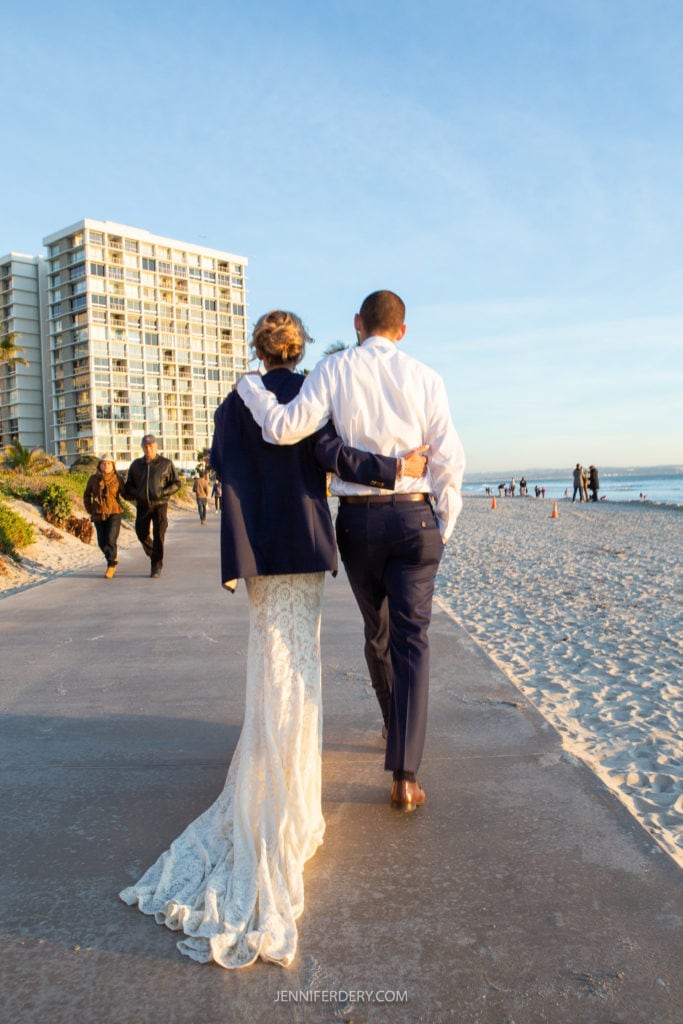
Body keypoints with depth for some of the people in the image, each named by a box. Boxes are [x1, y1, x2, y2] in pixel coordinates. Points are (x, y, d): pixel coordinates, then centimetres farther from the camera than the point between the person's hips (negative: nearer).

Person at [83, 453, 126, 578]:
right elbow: (87, 495, 14)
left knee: (111, 541, -13)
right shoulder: (93, 479, 2)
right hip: (98, 515, 3)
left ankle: (111, 566, 5)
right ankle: (114, 558, 33)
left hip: (114, 514, -3)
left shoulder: (118, 479, -4)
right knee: (102, 543, 6)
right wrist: (90, 510, 8)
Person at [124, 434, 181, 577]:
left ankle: (156, 567, 0)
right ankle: (154, 557, 32)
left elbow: (176, 483, 3)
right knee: (142, 534, 7)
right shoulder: (136, 464, 11)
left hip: (160, 504, -3)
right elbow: (128, 485, 18)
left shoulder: (166, 464, 2)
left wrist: (163, 493, -13)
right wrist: (135, 494, -4)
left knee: (158, 536, -5)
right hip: (142, 505, 3)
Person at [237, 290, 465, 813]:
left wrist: (251, 387, 5)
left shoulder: (334, 370, -3)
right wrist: (444, 526, 8)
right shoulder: (424, 377, 1)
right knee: (411, 640, 0)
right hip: (414, 518, 0)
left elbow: (286, 427, -13)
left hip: (357, 519, 1)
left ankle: (397, 727, 42)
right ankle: (405, 775, -5)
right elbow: (449, 459, -2)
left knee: (378, 632, 20)